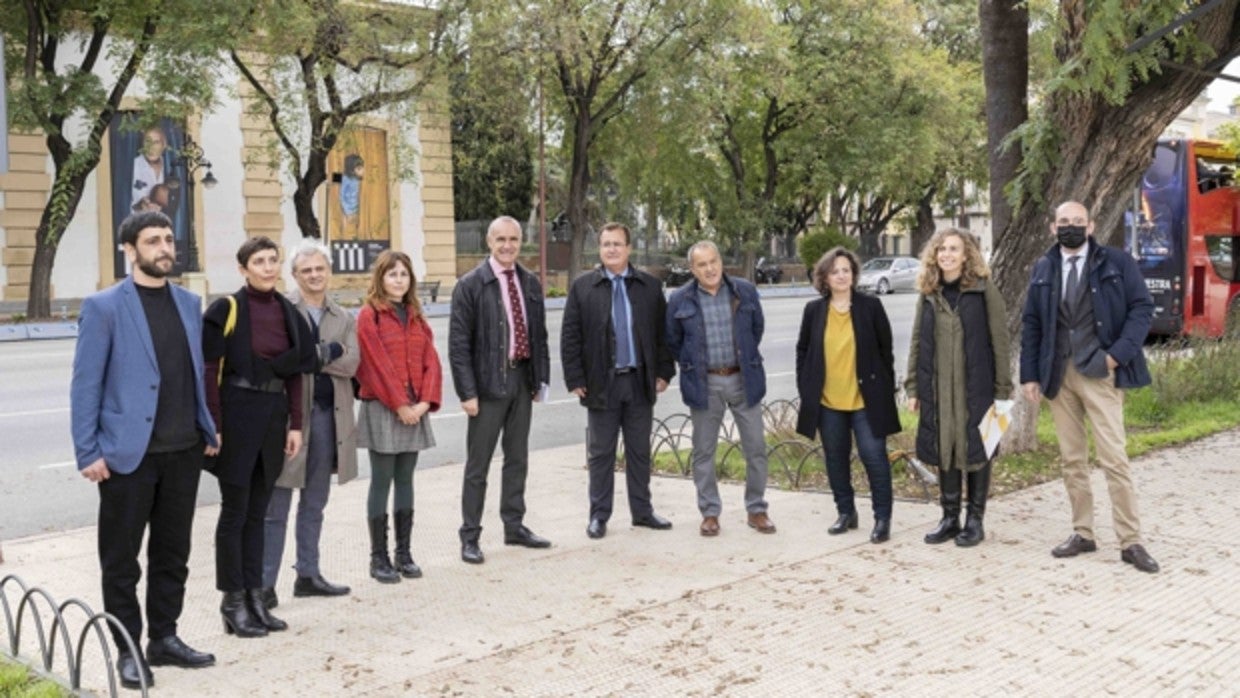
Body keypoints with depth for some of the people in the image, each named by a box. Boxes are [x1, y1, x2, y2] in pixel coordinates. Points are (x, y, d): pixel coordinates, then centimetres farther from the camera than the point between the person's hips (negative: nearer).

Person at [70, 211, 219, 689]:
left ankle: (164, 638, 25)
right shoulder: (104, 306, -5)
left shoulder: (189, 303, 10)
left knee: (173, 552, 13)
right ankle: (127, 649, 17)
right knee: (121, 558, 5)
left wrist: (207, 430, 11)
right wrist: (88, 452, -11)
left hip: (183, 451, 5)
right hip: (128, 452, -5)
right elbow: (85, 384, -7)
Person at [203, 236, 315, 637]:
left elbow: (295, 372, 11)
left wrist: (295, 424, 7)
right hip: (238, 412, -5)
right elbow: (210, 371, -10)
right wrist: (213, 425, -15)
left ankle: (255, 596, 21)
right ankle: (233, 603, 11)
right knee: (235, 510, 2)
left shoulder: (287, 312, 9)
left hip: (274, 413, 5)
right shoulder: (227, 310, -7)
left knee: (257, 510, 12)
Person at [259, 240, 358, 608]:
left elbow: (350, 363, -3)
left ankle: (308, 574, 26)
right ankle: (265, 583, 4)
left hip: (328, 414, 6)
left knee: (314, 503, 15)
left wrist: (311, 354, -14)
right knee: (276, 505, -2)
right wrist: (328, 352, -16)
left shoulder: (343, 317, 13)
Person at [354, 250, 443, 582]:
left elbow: (431, 361, 6)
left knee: (405, 480, 10)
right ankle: (379, 558, 7)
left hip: (414, 410, 6)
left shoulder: (416, 317, 13)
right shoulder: (369, 315, -6)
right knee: (382, 482, -1)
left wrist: (425, 402, -7)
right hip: (382, 408, -6)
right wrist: (399, 405, -14)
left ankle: (404, 554, 17)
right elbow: (378, 365, -12)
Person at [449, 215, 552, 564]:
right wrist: (467, 392, -15)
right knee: (477, 464, 2)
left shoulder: (530, 283, 9)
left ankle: (514, 526, 26)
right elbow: (458, 343, -10)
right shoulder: (470, 285, -8)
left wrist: (541, 377, 7)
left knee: (518, 458, 14)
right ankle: (470, 537, 10)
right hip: (488, 382, -5)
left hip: (522, 379, 6)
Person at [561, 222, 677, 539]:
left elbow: (663, 332, 8)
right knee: (601, 453, 5)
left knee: (640, 451, 11)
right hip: (602, 383, -2)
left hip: (641, 382, 2)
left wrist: (664, 372, 2)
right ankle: (599, 515, 14)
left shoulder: (650, 286, 5)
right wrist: (575, 379, -6)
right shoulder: (582, 287, 0)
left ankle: (642, 510, 22)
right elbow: (570, 337, -1)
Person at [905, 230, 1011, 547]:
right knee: (944, 450, 9)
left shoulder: (984, 290, -4)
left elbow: (999, 340, -5)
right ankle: (950, 518, 20)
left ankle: (975, 520, 16)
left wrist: (1002, 389, -8)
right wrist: (913, 386, 6)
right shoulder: (928, 294, 7)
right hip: (938, 387, 4)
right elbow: (918, 342, 10)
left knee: (976, 450, 4)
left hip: (976, 386, -4)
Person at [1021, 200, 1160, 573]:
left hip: (1099, 373, -4)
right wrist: (1029, 374, 5)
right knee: (1072, 459, 9)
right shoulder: (1043, 269, 10)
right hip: (1058, 374, 4)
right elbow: (1031, 324, 11)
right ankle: (1082, 533, 18)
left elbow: (1142, 307, -2)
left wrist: (1119, 353, -13)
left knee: (1114, 459, -6)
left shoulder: (1116, 262, 0)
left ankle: (1130, 542, 1)